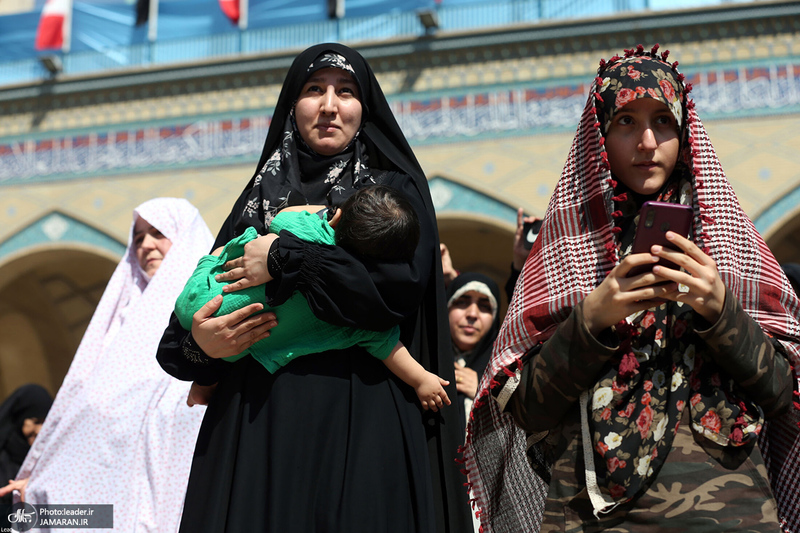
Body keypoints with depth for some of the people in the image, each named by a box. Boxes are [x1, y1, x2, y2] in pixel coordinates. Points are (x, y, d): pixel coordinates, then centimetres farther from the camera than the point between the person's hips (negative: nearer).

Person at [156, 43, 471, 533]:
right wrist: (198, 343, -9)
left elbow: (402, 282, -12)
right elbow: (199, 301, 14)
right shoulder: (262, 195, 17)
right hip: (259, 419, 3)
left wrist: (285, 258, -11)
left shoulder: (395, 190, 8)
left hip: (360, 420, -2)